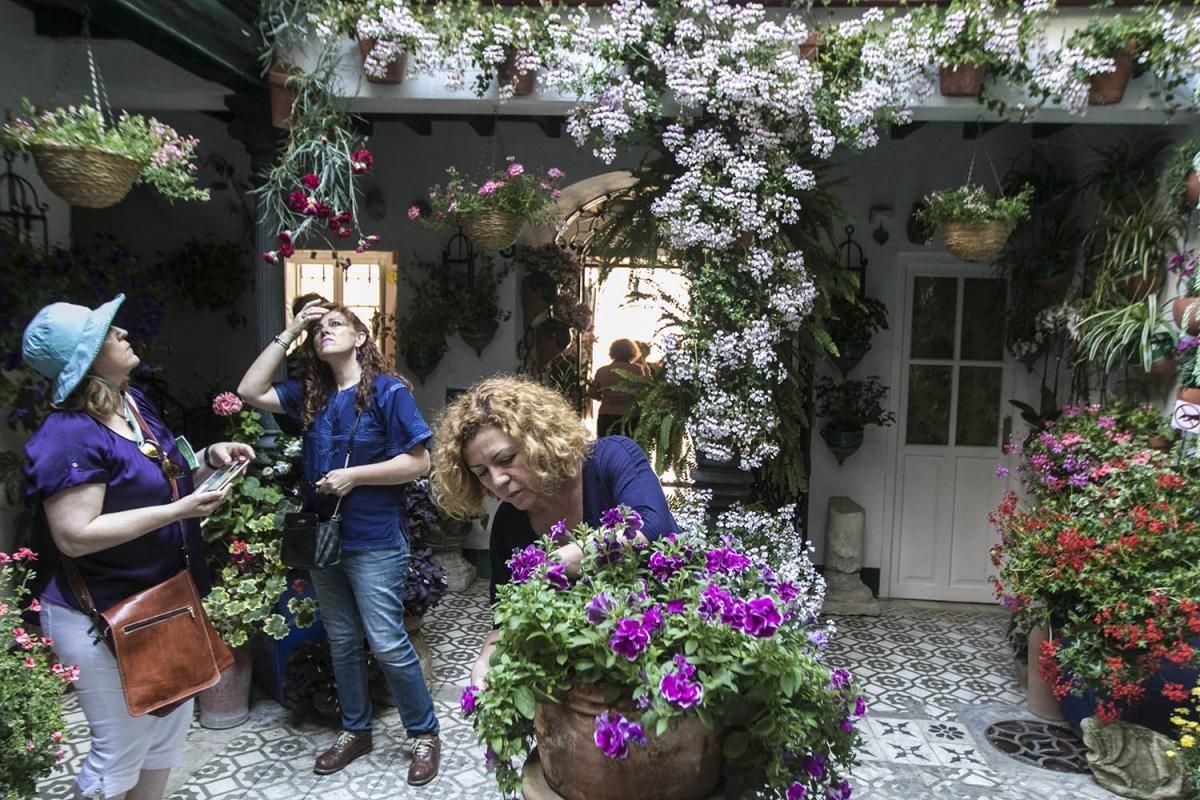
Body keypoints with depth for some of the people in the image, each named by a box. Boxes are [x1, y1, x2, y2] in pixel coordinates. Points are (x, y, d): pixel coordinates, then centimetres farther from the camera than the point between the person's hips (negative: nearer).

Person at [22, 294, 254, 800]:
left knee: (171, 725, 22)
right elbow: (75, 537, -29)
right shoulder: (70, 436, -24)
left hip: (160, 600, 9)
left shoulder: (135, 403, 3)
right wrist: (178, 511, -31)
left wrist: (209, 458, -2)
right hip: (100, 618, -9)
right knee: (121, 749, 6)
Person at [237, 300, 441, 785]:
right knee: (342, 643, 17)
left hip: (374, 543, -6)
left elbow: (418, 462, -13)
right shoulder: (311, 395, 9)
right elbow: (250, 391, 1)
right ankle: (355, 731, 33)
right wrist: (289, 333, -1)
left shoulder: (388, 390, -10)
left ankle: (425, 733, 16)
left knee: (387, 644, -2)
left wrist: (353, 476, -17)